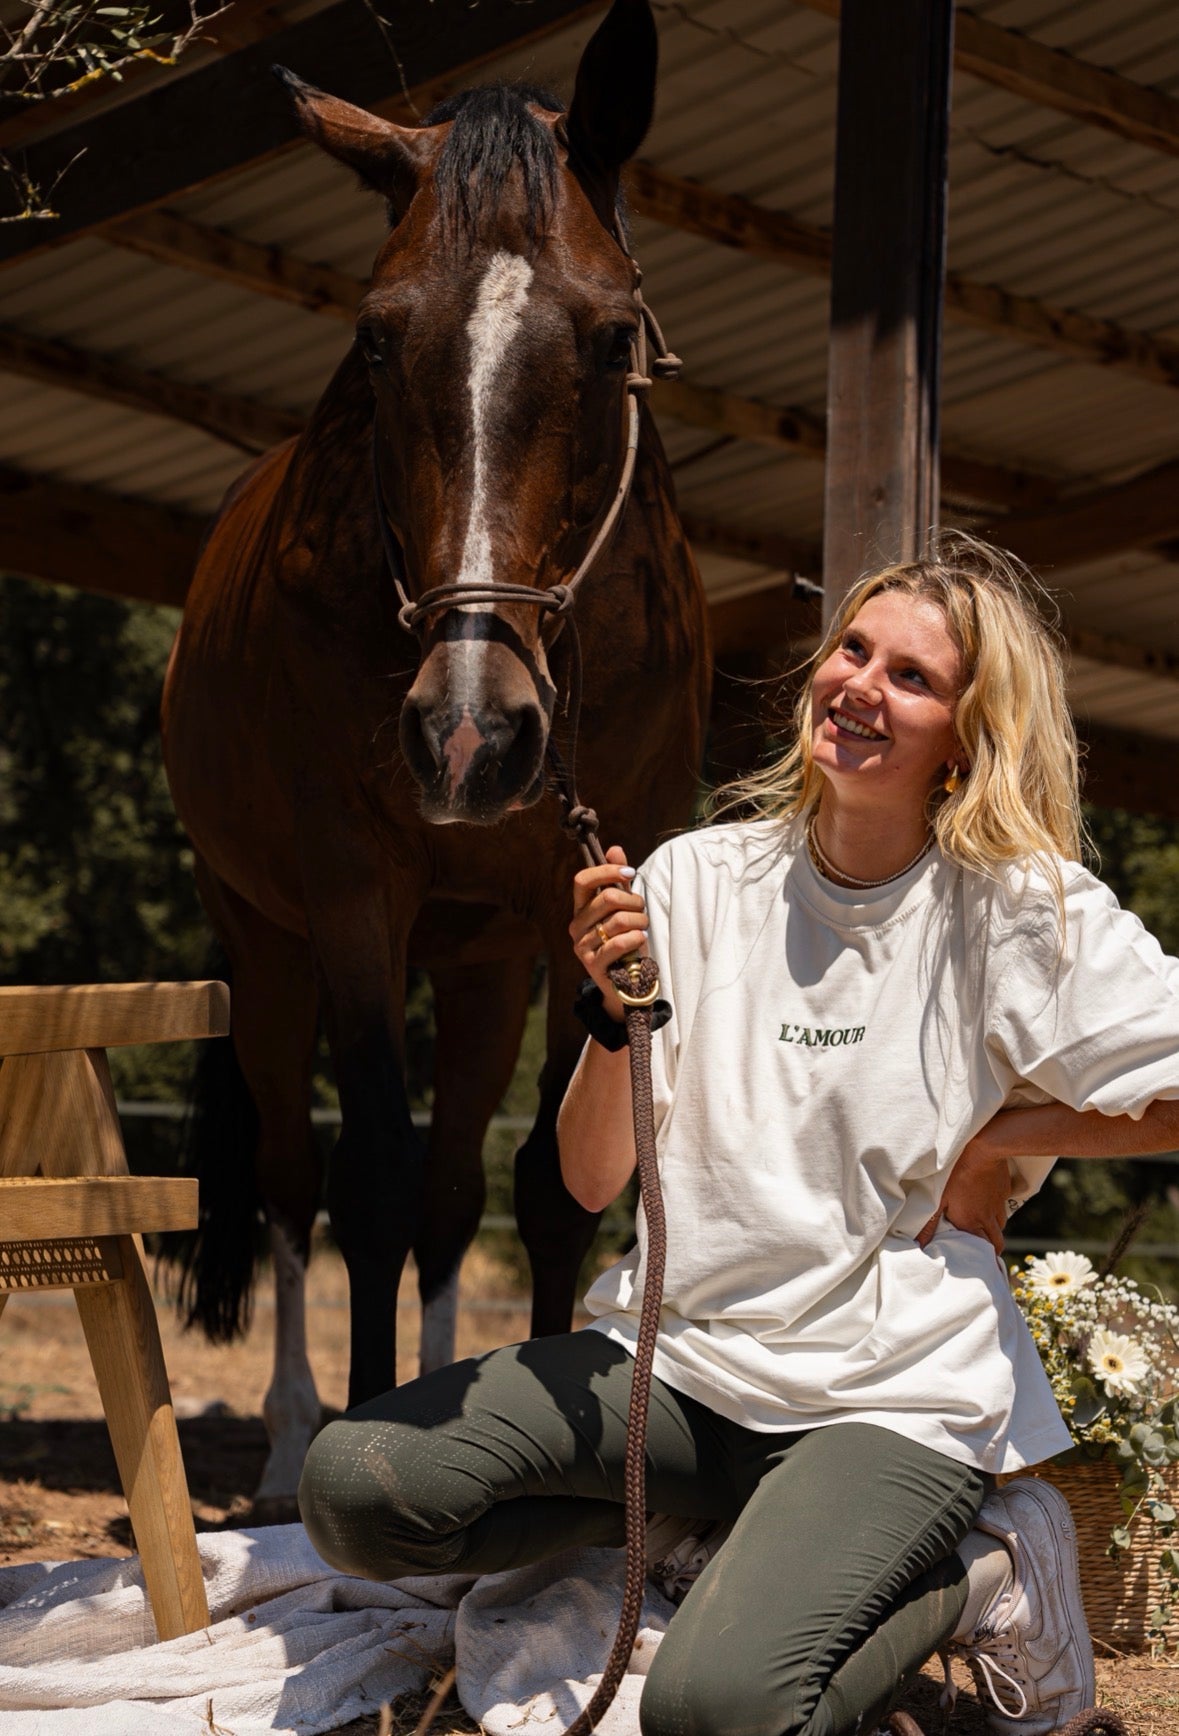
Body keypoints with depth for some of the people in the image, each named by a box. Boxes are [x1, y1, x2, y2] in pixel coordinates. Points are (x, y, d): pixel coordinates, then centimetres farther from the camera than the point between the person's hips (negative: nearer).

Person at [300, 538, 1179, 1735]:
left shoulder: (1020, 911, -6)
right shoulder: (698, 882, 3)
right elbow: (593, 1180, 4)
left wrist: (1003, 1140, -7)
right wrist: (613, 1011, -14)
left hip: (889, 1396, -5)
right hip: (678, 1356, 5)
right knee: (351, 1485, -12)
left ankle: (978, 1572, 1)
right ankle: (733, 1523, 4)